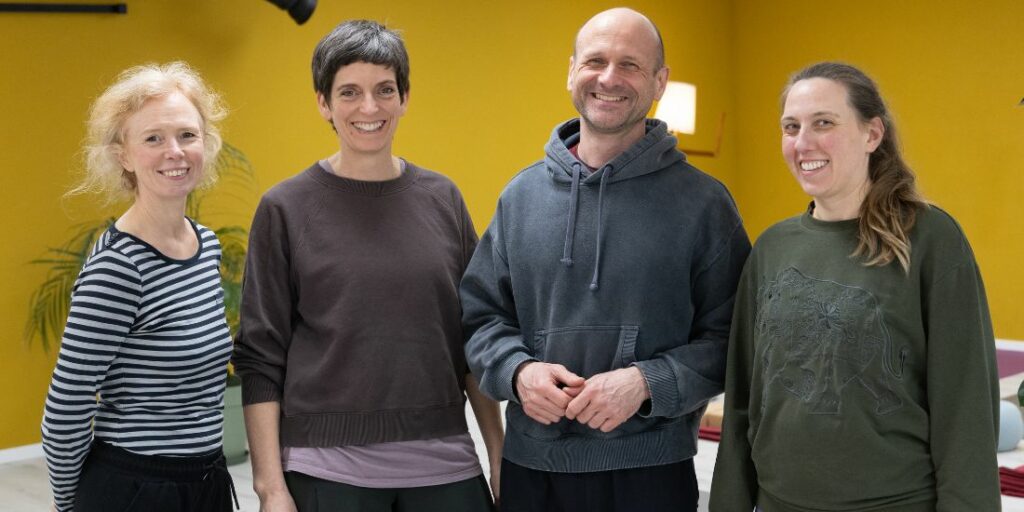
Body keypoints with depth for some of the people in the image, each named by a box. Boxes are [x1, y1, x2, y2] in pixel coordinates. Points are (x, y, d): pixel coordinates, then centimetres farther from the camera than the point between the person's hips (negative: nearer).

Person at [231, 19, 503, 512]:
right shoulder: (285, 208, -3)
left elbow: (472, 340, 8)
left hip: (443, 463, 3)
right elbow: (261, 358, -3)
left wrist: (498, 456, 6)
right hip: (327, 469, -2)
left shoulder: (442, 198, 5)